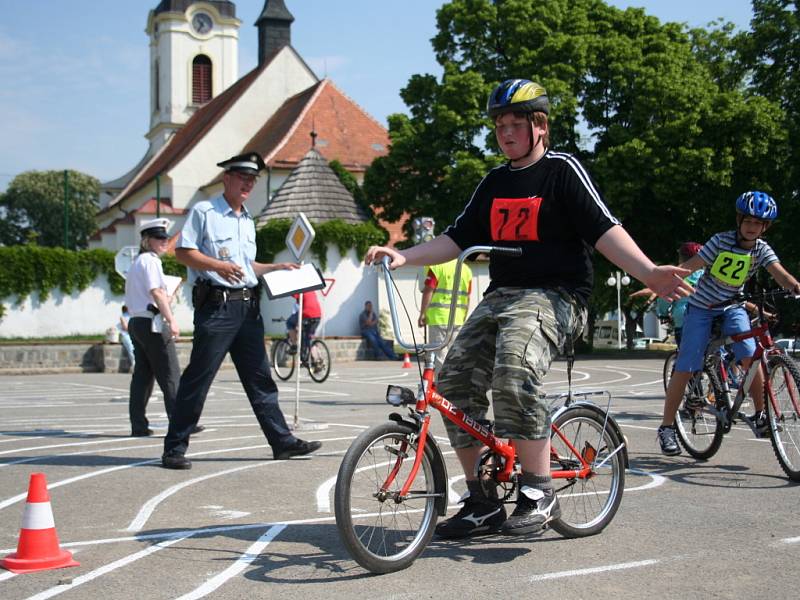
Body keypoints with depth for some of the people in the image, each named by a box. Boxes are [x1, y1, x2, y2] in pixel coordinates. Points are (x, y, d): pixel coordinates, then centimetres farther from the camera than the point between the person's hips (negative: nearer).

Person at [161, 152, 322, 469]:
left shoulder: (248, 221, 22)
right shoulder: (204, 211, -2)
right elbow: (183, 251, -9)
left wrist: (276, 267, 17)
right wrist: (218, 265, -22)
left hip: (247, 306, 7)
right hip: (215, 305, -7)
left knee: (260, 378, 8)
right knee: (197, 379, -5)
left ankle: (282, 440, 11)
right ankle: (174, 449, 2)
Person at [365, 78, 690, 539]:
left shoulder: (563, 170, -2)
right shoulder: (495, 183, 17)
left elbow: (604, 229, -12)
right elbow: (458, 239, 18)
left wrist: (650, 273, -27)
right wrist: (403, 256, 5)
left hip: (555, 295, -7)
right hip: (501, 296, 7)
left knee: (515, 371, -34)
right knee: (455, 381, -7)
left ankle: (539, 493, -21)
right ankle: (483, 504, 4)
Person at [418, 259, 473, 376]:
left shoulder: (436, 266, -7)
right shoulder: (466, 269, 10)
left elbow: (428, 292, -11)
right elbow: (467, 297, 13)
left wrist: (422, 314, -5)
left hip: (439, 317, -5)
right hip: (457, 318, 5)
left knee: (439, 355, -1)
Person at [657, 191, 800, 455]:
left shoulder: (761, 249, -7)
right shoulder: (721, 240, -15)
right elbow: (689, 266, -17)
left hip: (733, 308, 3)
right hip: (702, 307, -2)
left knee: (750, 357, -21)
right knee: (685, 368, -9)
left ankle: (759, 414, -1)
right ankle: (666, 427, 0)